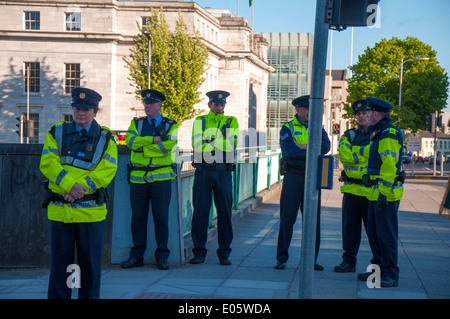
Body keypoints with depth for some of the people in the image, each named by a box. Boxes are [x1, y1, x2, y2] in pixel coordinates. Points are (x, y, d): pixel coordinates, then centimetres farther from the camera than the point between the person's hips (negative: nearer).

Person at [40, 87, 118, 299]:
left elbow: (107, 170, -8)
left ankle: (89, 297, 18)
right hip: (59, 210, 1)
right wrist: (70, 185, -19)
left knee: (90, 262, 6)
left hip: (90, 210, -1)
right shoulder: (57, 132, 7)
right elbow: (47, 163, -6)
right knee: (60, 261, 6)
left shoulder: (105, 138, 3)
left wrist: (81, 187, -20)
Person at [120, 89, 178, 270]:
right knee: (138, 217, 5)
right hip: (138, 178, 2)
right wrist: (154, 140, -14)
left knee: (161, 217, 0)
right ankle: (136, 256, 13)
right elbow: (130, 140, -7)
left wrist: (142, 146, -10)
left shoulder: (171, 126, 6)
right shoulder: (136, 123, 13)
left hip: (161, 178, -2)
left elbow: (169, 146, -11)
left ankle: (162, 256, 9)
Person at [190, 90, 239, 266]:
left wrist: (209, 142, -12)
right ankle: (199, 253, 10)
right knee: (200, 212, 1)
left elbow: (231, 145, -8)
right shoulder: (199, 121, 8)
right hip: (203, 172, 0)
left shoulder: (231, 121, 8)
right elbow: (197, 146, -7)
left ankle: (224, 253, 11)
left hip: (223, 173, 0)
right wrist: (220, 144, -12)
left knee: (225, 213, 2)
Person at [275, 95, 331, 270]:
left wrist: (304, 147, -14)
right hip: (292, 177, -3)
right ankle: (282, 259, 7)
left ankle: (311, 259, 13)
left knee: (313, 219, 4)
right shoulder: (287, 128, 3)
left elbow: (326, 146, -6)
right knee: (287, 218, -1)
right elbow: (288, 151, -14)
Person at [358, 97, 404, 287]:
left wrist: (383, 192, -23)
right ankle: (379, 269, 23)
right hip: (376, 192, 11)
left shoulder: (388, 135, -15)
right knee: (373, 231, 15)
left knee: (386, 234, -6)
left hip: (385, 193, -11)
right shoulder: (380, 133, 18)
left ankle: (390, 275, -1)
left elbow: (390, 166, -21)